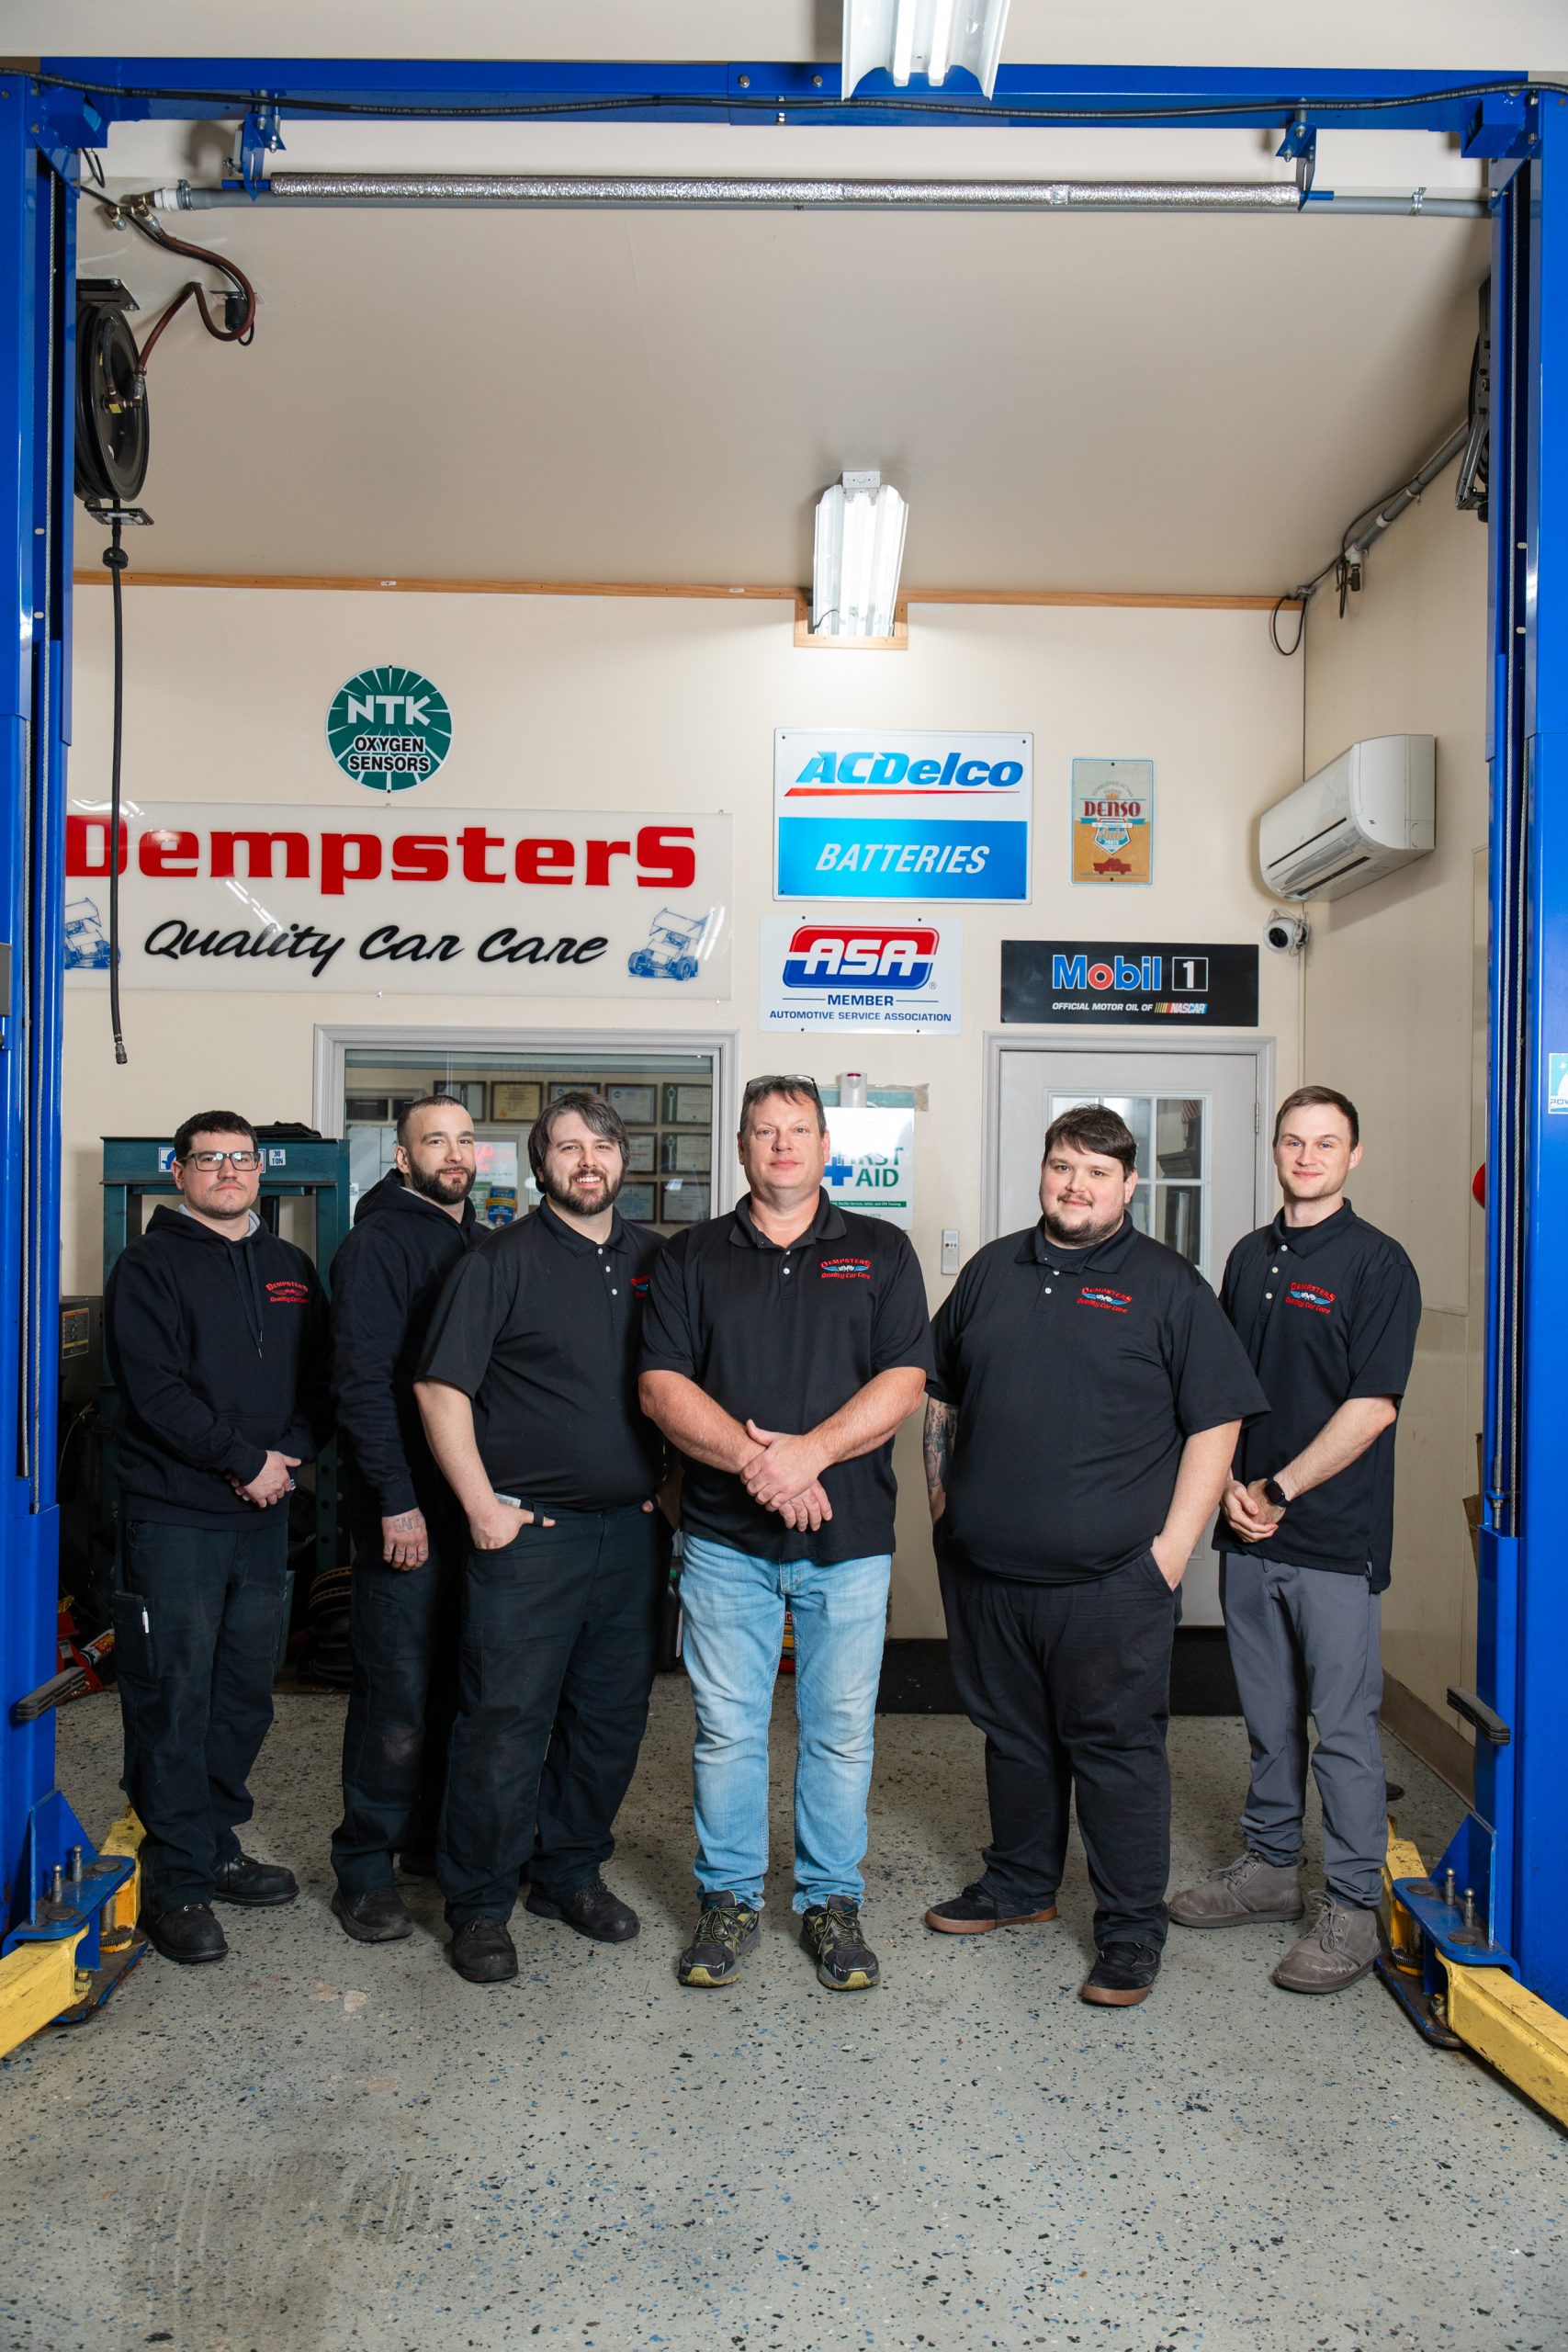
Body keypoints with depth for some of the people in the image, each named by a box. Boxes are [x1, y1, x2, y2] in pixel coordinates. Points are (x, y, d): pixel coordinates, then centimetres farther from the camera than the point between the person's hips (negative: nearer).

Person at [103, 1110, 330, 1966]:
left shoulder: (290, 1268, 14)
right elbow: (155, 1388, -13)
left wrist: (292, 1453, -7)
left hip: (265, 1512, 6)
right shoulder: (150, 1264, -2)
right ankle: (179, 1882, 9)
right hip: (173, 1516, -5)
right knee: (172, 1701, -1)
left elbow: (320, 1376, 11)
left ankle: (216, 1849, 26)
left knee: (245, 1695, 12)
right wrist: (247, 1460, -15)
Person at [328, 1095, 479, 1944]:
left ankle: (431, 1834, 29)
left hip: (473, 1496, 7)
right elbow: (362, 1382, -14)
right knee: (398, 1691, -1)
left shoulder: (484, 1245, 14)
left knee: (456, 1680, 14)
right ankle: (364, 1870, 12)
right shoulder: (378, 1243, -8)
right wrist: (398, 1500, -18)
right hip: (406, 1503, -7)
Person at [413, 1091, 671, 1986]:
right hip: (530, 1533, -5)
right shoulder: (503, 1261, -5)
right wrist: (482, 1506, -11)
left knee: (612, 1719, 13)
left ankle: (571, 1872, 32)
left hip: (635, 1532, 5)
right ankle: (480, 1905, 16)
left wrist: (676, 1484, 10)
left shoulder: (656, 1261, 10)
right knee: (505, 1723, 0)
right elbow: (440, 1387, -8)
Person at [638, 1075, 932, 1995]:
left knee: (842, 1729, 9)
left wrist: (810, 1451, -17)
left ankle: (832, 1899, 26)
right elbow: (662, 1386, -3)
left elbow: (904, 1382, -4)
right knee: (727, 1729, 8)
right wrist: (751, 1458, -16)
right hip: (725, 1537, 0)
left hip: (850, 1537, 0)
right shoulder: (693, 1257, 7)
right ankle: (731, 1897, 26)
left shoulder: (882, 1253, 6)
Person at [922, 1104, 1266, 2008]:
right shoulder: (992, 1270, 11)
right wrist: (944, 1501, 10)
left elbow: (1216, 1425, -5)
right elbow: (942, 1398, 18)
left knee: (1117, 1749, 4)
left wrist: (1172, 1548, -10)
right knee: (1013, 1736, 18)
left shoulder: (1169, 1286, -2)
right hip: (985, 1569, 5)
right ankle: (1020, 1883, 37)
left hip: (1110, 1578, -4)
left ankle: (1132, 1932, 20)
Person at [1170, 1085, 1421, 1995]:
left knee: (1344, 1725, 2)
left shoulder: (1377, 1262, -8)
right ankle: (1271, 1866, 31)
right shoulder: (1250, 1256, 11)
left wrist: (1277, 1491, -13)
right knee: (1269, 1716, 17)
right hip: (1249, 1537, 6)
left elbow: (1371, 1407, -14)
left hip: (1335, 1540, -6)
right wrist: (1230, 1485, -1)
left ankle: (1353, 1908, 15)